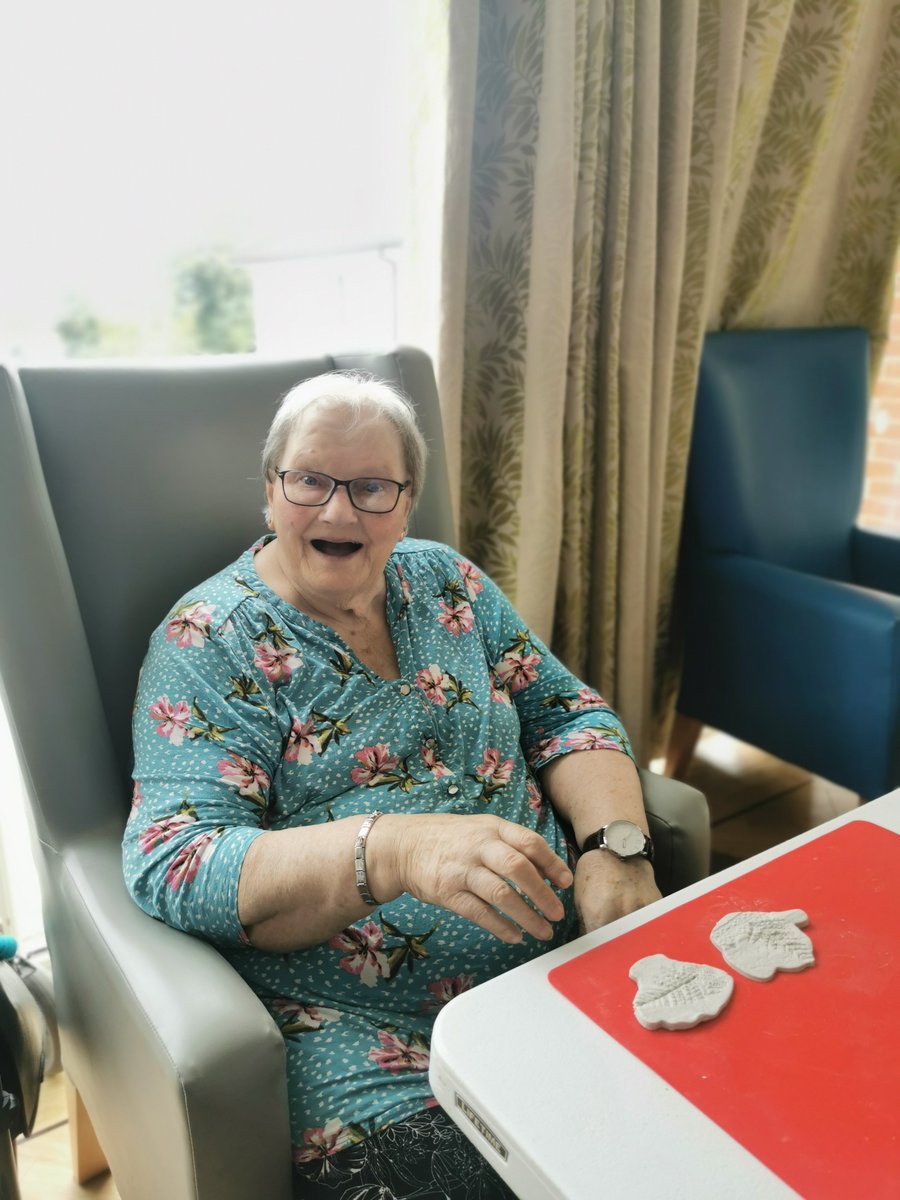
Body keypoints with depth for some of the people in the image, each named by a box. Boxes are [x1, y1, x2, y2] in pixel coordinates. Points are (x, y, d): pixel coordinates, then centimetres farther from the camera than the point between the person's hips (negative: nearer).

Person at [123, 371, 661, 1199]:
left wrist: (614, 844, -11)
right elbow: (175, 868, -15)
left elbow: (568, 713, 9)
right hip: (371, 1039, -4)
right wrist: (393, 849, -31)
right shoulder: (210, 641, -5)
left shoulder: (446, 582, 9)